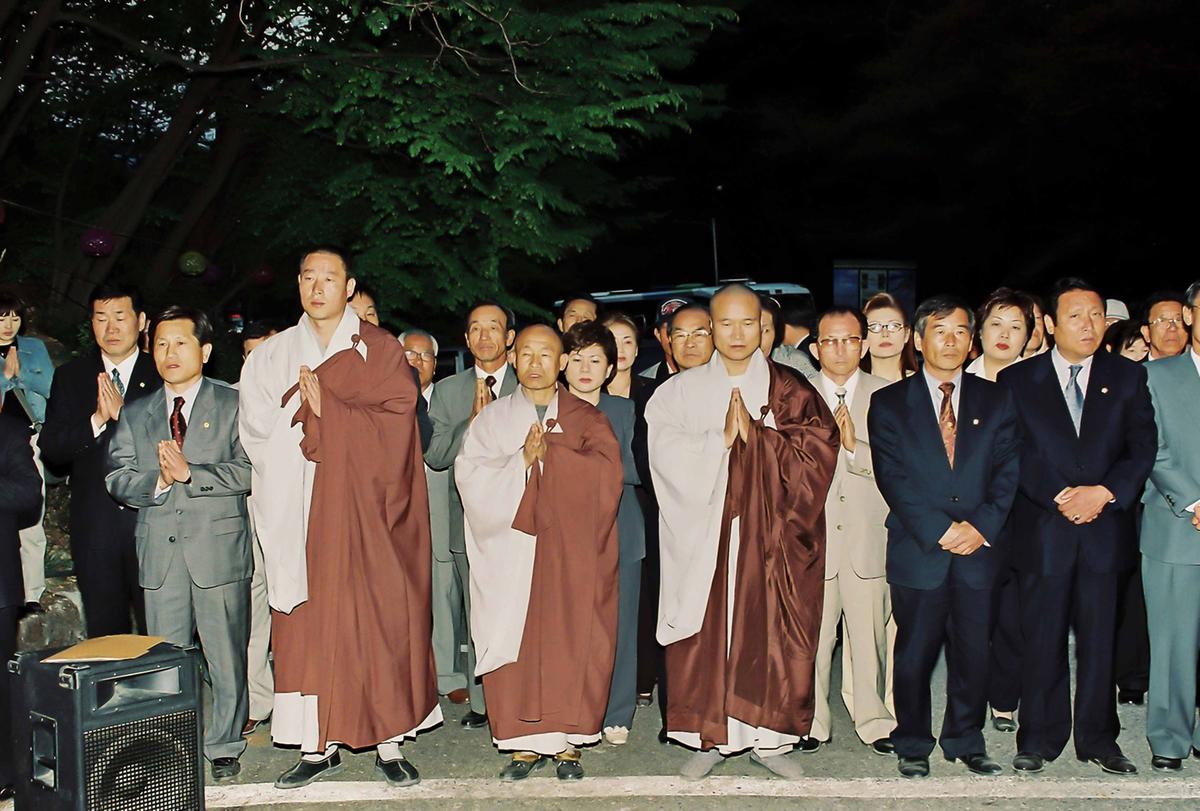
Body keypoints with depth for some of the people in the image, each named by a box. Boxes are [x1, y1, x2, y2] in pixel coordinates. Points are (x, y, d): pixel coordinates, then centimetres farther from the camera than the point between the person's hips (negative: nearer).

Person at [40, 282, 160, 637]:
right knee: (104, 637, 9)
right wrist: (96, 420, -13)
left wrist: (125, 414, -18)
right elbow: (50, 449, 2)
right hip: (94, 526, 2)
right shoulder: (70, 376, 11)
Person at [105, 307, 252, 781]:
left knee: (226, 656, 2)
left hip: (219, 547, -3)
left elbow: (249, 471, -7)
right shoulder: (134, 414, 16)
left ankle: (225, 746, 15)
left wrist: (190, 472, -15)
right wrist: (156, 482, -11)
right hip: (160, 553, 3)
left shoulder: (233, 405, 4)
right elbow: (117, 479, 7)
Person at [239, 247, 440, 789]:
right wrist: (307, 410, -11)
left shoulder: (381, 349, 4)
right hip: (302, 515, 2)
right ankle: (317, 745, 10)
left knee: (379, 618, -2)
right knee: (307, 624, 2)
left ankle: (388, 743, 6)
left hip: (365, 510, -2)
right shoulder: (274, 355, 12)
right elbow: (259, 430, 2)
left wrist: (326, 410, -13)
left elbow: (395, 421, -7)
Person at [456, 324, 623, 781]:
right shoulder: (492, 419, 12)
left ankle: (567, 742, 6)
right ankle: (524, 742, 6)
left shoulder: (585, 417, 10)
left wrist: (548, 452, -10)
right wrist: (522, 460, -14)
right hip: (510, 548, 1)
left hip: (571, 549, -1)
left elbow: (607, 471, -6)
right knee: (515, 637, -3)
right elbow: (472, 475, -2)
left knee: (570, 638, -3)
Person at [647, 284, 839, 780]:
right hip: (704, 533, 0)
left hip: (770, 534, 0)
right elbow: (668, 453, -6)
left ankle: (767, 737, 15)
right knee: (706, 632, 1)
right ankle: (709, 736, 14)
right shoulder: (682, 390, 6)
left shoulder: (789, 391, 5)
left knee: (772, 631, 2)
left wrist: (755, 434, -13)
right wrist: (722, 437, -16)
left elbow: (818, 448, -7)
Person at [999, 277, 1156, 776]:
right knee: (1042, 638, 4)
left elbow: (1144, 449, 2)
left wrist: (1104, 491, -13)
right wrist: (1059, 498, -13)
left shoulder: (1128, 377, 9)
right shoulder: (1017, 380, 5)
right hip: (1042, 529, -1)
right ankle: (1040, 736, 16)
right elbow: (1012, 455, -1)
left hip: (1105, 529, 1)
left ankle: (1098, 737, 20)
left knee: (1099, 637, 7)